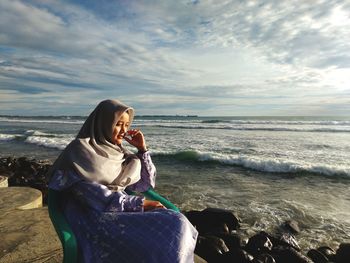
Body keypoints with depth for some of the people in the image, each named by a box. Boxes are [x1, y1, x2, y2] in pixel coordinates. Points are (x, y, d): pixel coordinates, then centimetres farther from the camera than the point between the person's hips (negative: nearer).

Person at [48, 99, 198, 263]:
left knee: (177, 223, -21)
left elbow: (146, 184, 16)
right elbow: (90, 193, -16)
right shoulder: (81, 149, -3)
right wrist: (138, 204, -18)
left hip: (123, 209, 6)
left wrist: (142, 149, 6)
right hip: (95, 215, -5)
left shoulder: (118, 152, 15)